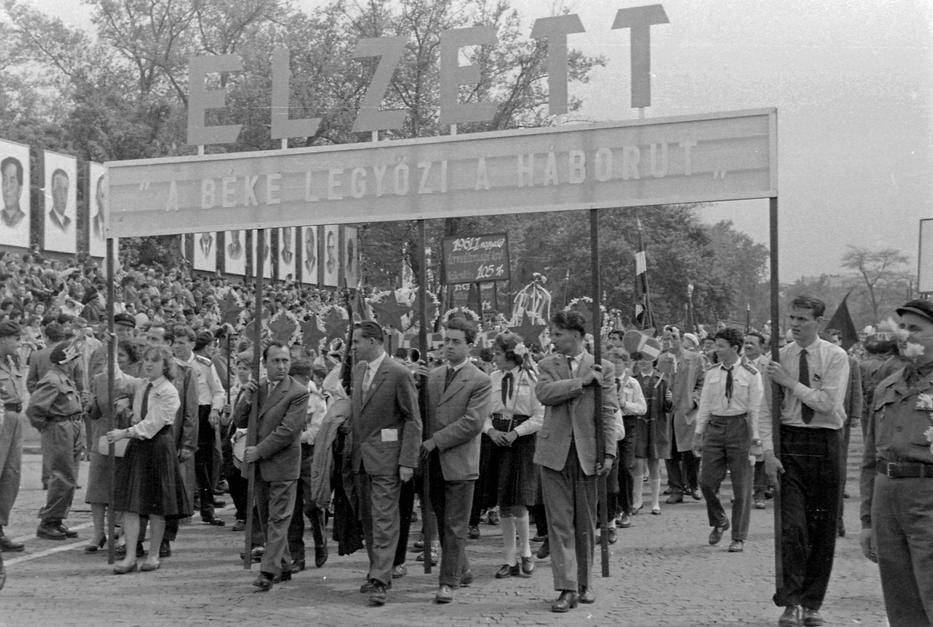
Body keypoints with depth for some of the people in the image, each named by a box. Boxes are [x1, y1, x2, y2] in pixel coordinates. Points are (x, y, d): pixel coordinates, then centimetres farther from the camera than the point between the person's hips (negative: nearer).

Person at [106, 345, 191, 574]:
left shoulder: (169, 392, -10)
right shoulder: (140, 384, 9)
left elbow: (152, 424, -15)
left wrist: (124, 433, -18)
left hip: (159, 446, -5)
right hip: (137, 445, 6)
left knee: (156, 506, 3)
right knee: (130, 503, -1)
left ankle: (153, 555, 15)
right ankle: (130, 557, 1)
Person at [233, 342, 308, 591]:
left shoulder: (298, 392, -11)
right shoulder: (255, 387, 9)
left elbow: (287, 430, -17)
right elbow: (240, 422, 8)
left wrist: (259, 451, -15)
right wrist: (247, 399, -9)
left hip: (282, 464, -7)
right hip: (258, 464, 7)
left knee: (278, 519, -5)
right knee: (266, 520, 13)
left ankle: (269, 571, -3)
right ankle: (283, 566, 25)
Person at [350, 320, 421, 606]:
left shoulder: (399, 374, -12)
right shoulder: (358, 369, 11)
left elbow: (413, 420, -11)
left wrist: (408, 462, -16)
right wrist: (352, 448, 10)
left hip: (386, 458, -7)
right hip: (361, 456, 8)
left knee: (384, 521, -7)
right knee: (367, 519, 13)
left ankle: (380, 581, -6)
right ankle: (378, 572, 24)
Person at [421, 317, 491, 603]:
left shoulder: (480, 381, -7)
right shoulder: (434, 375, 13)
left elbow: (473, 422, -16)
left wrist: (436, 441, -16)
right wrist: (423, 447, 5)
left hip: (459, 462, -6)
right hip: (434, 461, 6)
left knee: (455, 526, -2)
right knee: (443, 523, 15)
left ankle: (448, 582, 4)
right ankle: (462, 570, 32)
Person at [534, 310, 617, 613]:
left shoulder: (603, 368, 4)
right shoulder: (548, 364, 8)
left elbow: (608, 413, 1)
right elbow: (544, 393, -12)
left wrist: (608, 452, -6)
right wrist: (582, 381, -15)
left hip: (587, 452, 0)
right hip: (555, 452, 0)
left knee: (585, 524, 8)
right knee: (560, 523, -2)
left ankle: (583, 583, 22)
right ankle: (567, 588, 1)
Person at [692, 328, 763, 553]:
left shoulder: (751, 374, -4)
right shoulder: (711, 373, 7)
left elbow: (755, 409, -4)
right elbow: (705, 405, 11)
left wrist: (756, 440, -7)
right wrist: (699, 434, 8)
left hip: (740, 427, -3)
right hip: (715, 426, 4)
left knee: (741, 486, 2)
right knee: (706, 481, 0)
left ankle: (739, 538, 14)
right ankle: (718, 522, 26)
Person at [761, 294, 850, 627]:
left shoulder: (835, 357, -1)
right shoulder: (779, 357, 4)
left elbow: (828, 403, -13)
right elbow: (767, 408, 2)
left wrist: (790, 382, -13)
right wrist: (768, 451, -8)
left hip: (825, 442, 0)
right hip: (789, 441, 0)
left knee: (823, 527, 6)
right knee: (792, 525, -9)